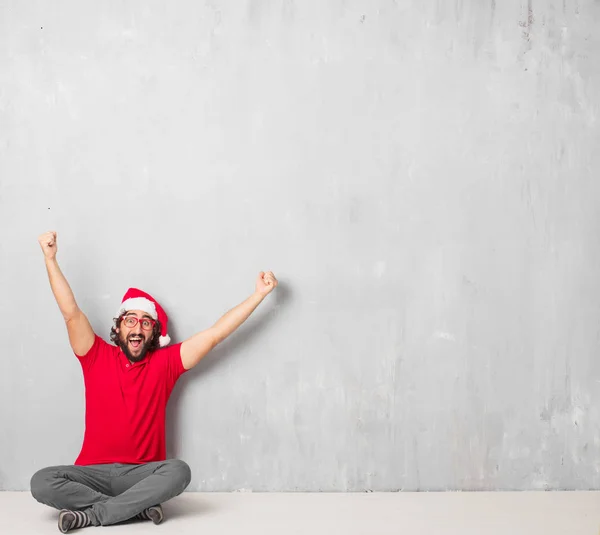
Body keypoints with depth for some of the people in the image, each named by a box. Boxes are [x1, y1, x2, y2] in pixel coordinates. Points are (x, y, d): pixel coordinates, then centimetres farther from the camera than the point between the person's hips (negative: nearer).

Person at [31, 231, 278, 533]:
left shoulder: (165, 362, 4)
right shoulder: (98, 357, 4)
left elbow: (215, 333, 2)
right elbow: (71, 313, -6)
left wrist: (259, 294, -1)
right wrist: (50, 259, -15)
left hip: (143, 473, 0)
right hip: (94, 473, 0)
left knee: (179, 471, -33)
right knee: (42, 482, -27)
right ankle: (137, 507, -22)